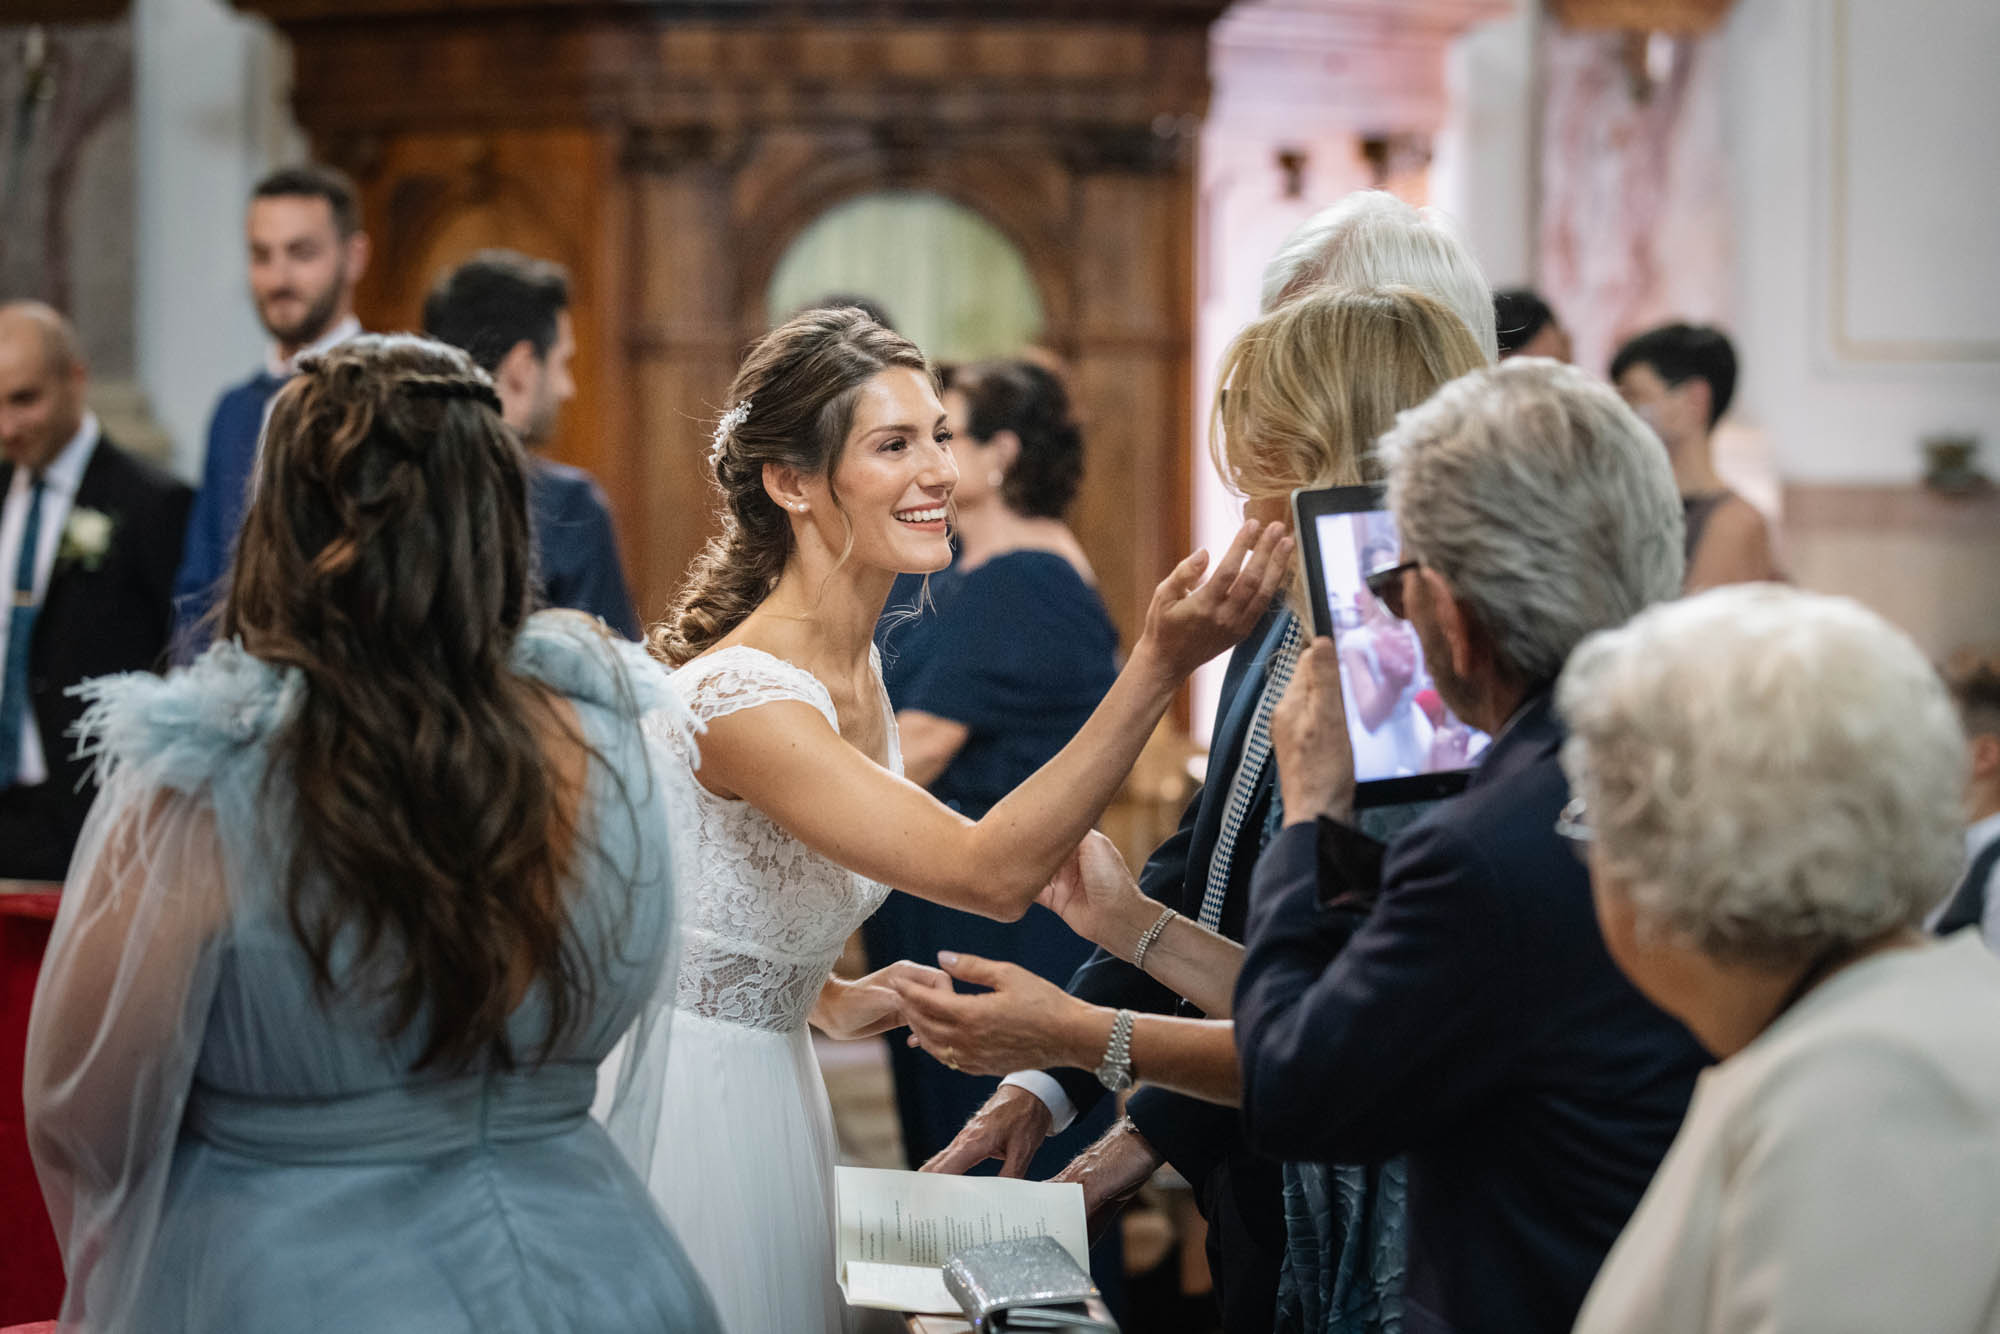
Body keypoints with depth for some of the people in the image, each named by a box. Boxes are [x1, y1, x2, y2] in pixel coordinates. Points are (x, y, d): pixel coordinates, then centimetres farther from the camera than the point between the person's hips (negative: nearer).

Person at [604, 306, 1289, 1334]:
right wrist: (1159, 666, -39)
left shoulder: (854, 669, 5)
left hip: (766, 1086, 9)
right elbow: (991, 872, -34)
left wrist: (828, 1001, 6)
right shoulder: (741, 695, -26)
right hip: (683, 1101, -9)